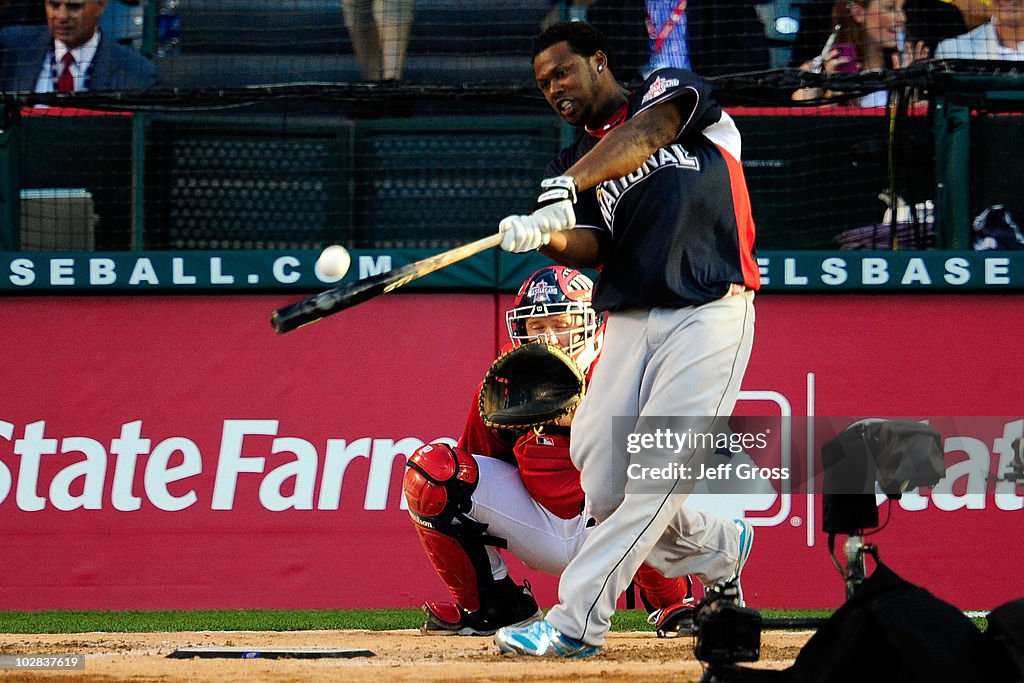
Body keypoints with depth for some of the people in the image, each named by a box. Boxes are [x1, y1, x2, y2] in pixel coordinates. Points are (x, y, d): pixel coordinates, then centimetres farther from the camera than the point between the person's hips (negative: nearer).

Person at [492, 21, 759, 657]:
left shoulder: (670, 90, 6)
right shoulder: (573, 163, 17)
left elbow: (645, 133, -18)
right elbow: (590, 249, 0)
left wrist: (570, 187, -32)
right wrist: (545, 235, -24)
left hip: (710, 313, -6)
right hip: (629, 323, 6)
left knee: (654, 473, -15)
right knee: (601, 483, -3)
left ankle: (577, 622, -16)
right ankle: (720, 548, 23)